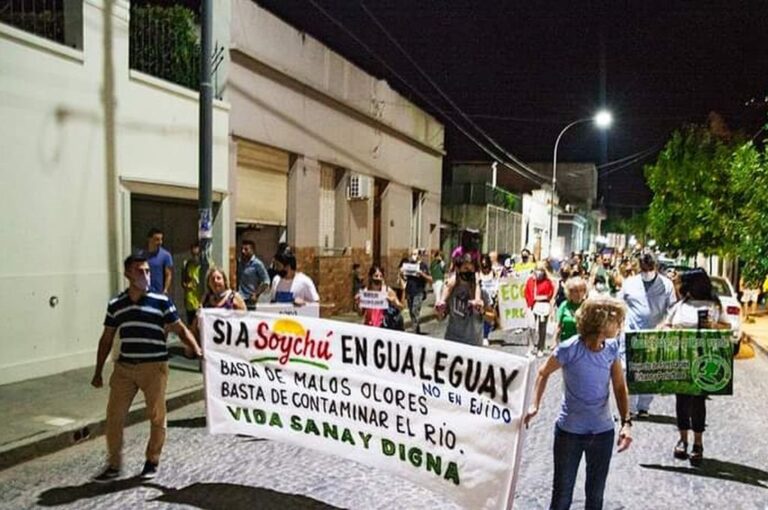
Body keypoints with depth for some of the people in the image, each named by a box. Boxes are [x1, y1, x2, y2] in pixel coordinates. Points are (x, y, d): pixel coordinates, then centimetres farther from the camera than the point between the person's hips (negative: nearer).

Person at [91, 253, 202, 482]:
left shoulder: (161, 301, -5)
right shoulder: (115, 304, 5)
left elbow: (180, 329, -2)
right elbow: (106, 339, 12)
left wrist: (195, 348, -20)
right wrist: (98, 372, 12)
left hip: (154, 366, -3)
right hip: (124, 367, 3)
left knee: (156, 416, 7)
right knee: (114, 416, 6)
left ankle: (152, 461, 27)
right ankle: (114, 465, 23)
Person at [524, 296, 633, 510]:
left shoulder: (612, 348, -7)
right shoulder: (569, 349, -20)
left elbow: (619, 387, 1)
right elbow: (543, 373, -3)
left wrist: (626, 422, -10)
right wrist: (535, 405, -10)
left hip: (603, 432, 4)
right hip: (569, 431, -4)